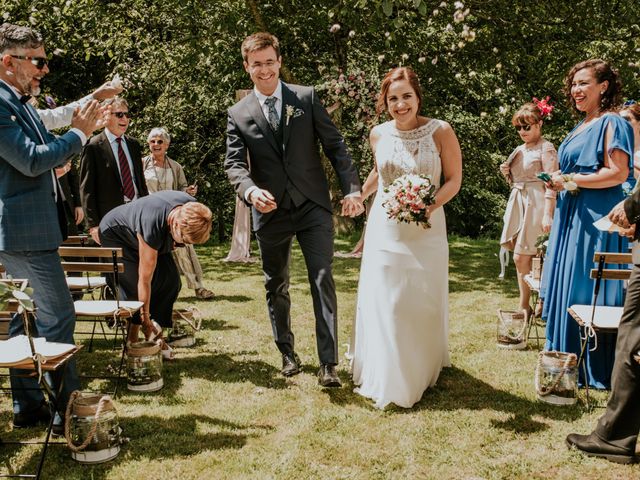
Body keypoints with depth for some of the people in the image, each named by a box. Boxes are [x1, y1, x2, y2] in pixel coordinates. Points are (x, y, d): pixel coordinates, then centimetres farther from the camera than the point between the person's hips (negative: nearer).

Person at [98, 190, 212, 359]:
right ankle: (132, 341, -6)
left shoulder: (193, 208, -28)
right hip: (115, 234, -6)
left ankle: (156, 337, 3)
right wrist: (145, 320, -28)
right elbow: (145, 280, -35)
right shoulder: (152, 226, -44)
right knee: (134, 286, -22)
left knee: (171, 281, -7)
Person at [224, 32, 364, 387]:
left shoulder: (307, 98, 2)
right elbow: (234, 163, -4)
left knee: (323, 282, -6)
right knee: (276, 288, 12)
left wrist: (352, 188, -10)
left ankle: (328, 363, -2)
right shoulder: (238, 114, 3)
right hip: (270, 212, 2)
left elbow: (335, 145, 0)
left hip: (313, 207, -1)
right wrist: (251, 190, -26)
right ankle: (287, 354, 29)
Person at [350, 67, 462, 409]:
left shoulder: (440, 132, -10)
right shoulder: (378, 134, 1)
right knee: (382, 303, 4)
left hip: (426, 230, -2)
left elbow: (454, 179, -5)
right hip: (384, 229, 3)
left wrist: (431, 204, -21)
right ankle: (385, 379, 21)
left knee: (423, 304, 7)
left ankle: (421, 372, 29)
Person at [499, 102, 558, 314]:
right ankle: (524, 305, 15)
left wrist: (548, 214, -21)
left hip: (535, 205, -8)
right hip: (518, 203, 8)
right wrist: (507, 173, 4)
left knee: (521, 257, -10)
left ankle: (524, 306, 2)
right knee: (521, 258, 8)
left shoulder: (546, 149, -7)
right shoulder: (519, 150, 16)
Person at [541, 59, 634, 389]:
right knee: (563, 288, 10)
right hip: (571, 217, 9)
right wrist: (559, 182, 9)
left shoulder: (611, 124, -9)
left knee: (586, 293, -5)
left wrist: (570, 180, -15)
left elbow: (618, 173, -18)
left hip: (596, 219, -9)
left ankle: (595, 371, 6)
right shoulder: (580, 128, 18)